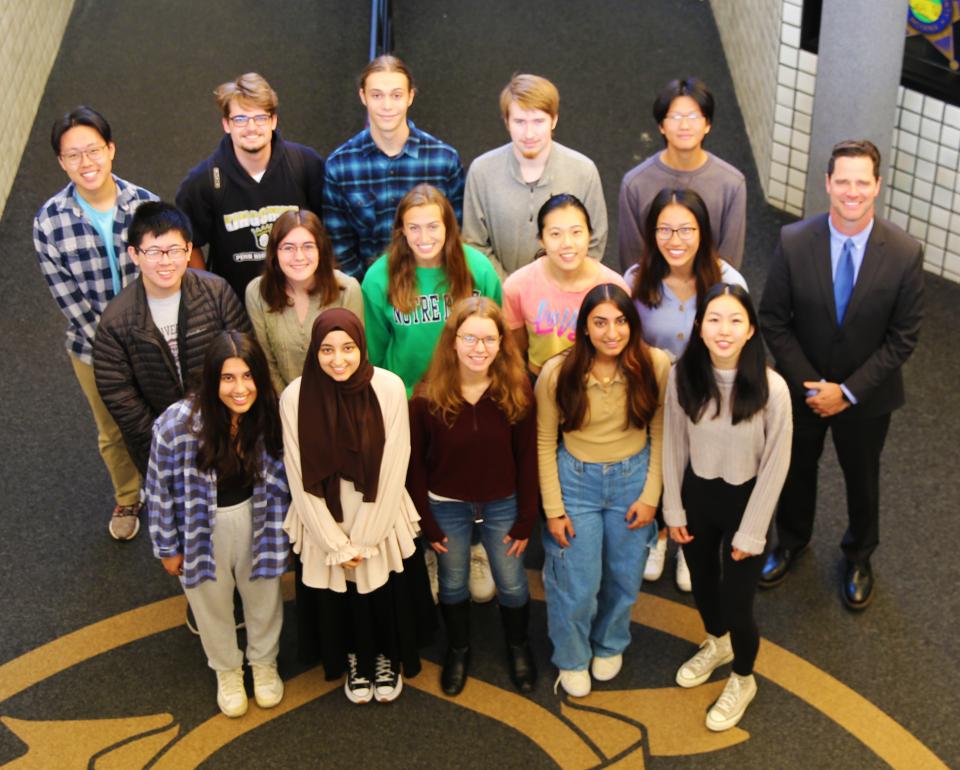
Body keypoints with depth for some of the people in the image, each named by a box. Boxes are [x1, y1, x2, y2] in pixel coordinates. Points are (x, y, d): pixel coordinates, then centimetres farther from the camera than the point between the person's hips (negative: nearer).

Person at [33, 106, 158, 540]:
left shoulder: (145, 204, -17)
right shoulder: (49, 222, -18)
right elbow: (70, 300, -15)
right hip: (94, 350, 0)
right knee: (113, 432, 23)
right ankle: (127, 500, 50)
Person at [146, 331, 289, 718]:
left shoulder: (269, 416, -20)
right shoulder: (177, 424, -31)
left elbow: (279, 479, -2)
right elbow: (160, 490, -16)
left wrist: (279, 531, 7)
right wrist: (168, 548, -6)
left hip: (256, 518, 2)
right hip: (202, 527, -2)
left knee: (263, 595, 25)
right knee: (213, 602, 24)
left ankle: (264, 662, 55)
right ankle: (227, 670, 53)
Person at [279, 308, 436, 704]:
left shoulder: (389, 387, -18)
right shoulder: (296, 396, -17)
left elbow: (393, 469, -13)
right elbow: (301, 479, -11)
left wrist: (364, 539, -12)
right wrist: (336, 545, -10)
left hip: (382, 519, 0)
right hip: (324, 523, 1)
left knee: (387, 596, 15)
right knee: (337, 600, 18)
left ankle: (387, 658, 46)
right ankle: (354, 660, 47)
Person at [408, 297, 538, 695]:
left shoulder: (517, 391, -17)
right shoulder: (428, 397, -20)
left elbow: (527, 458, -9)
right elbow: (415, 462, -9)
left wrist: (525, 519, -6)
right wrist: (427, 521, -6)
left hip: (502, 504, 0)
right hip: (446, 506, 0)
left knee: (512, 584, 16)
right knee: (452, 584, 19)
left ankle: (518, 647, 44)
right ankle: (458, 649, 45)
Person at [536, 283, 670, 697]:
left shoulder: (655, 366, -16)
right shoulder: (557, 372, -17)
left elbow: (660, 433, -5)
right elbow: (544, 443, -7)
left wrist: (651, 495, -6)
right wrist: (553, 509, -7)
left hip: (633, 478, 2)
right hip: (576, 478, -1)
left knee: (624, 577, 18)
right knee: (577, 584, 5)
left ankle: (610, 645, 48)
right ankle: (571, 659, 35)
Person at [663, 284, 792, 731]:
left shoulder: (771, 388, -26)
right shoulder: (682, 376, -17)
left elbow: (775, 465, -16)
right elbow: (674, 447, -3)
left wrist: (750, 533, -10)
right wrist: (674, 510, 2)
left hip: (744, 501, -3)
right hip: (696, 496, 3)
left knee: (736, 600, 9)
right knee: (701, 584, 25)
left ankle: (743, 680, 41)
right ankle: (717, 643, 59)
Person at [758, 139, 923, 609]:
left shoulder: (904, 254, -21)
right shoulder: (793, 242, -19)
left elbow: (903, 337, -14)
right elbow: (774, 320, -11)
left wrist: (848, 391, -17)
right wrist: (808, 384, -16)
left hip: (866, 395, -1)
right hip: (802, 389, 1)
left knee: (862, 479, 21)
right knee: (796, 469, 23)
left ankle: (858, 558, 48)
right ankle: (791, 541, 52)